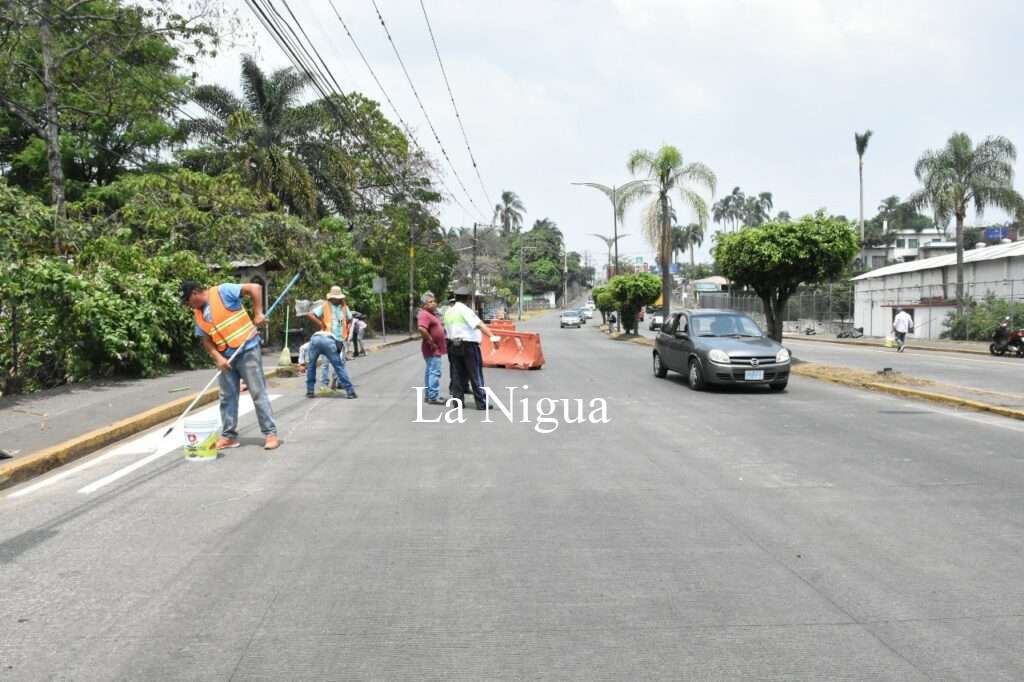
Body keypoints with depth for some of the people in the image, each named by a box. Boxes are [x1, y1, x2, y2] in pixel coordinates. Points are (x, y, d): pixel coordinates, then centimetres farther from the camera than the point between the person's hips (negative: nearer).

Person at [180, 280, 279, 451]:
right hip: (226, 357, 7)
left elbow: (255, 288, -14)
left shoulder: (223, 292, -10)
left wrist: (258, 313, -19)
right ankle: (229, 436, 18)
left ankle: (270, 433, 0)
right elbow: (206, 340, 8)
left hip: (247, 350, -7)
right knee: (227, 397, 9)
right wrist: (218, 358, -7)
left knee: (258, 393, -4)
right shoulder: (198, 314, 10)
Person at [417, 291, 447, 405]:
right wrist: (430, 342, -25)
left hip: (436, 349, 11)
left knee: (430, 371, 14)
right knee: (435, 372, -10)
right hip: (432, 349, -11)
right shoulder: (424, 314, -16)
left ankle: (429, 395, 21)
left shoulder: (431, 314, 16)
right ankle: (433, 397, -9)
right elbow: (421, 329, -32)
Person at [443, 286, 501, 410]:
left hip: (453, 345, 7)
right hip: (468, 345, -7)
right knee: (476, 376, -1)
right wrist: (492, 337, -29)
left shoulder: (448, 312, 12)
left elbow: (446, 330, 12)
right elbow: (480, 325, -23)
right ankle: (482, 403, 1)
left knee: (457, 375, 11)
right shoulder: (465, 310, -12)